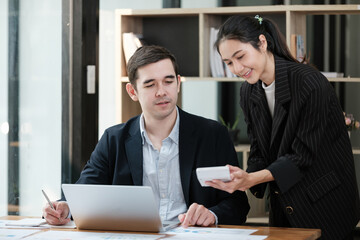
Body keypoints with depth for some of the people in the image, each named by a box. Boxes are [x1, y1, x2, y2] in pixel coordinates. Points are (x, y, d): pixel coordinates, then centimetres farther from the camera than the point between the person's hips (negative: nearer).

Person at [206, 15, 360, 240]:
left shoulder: (309, 82, -21)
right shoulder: (248, 92, 2)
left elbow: (303, 155, -21)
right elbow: (259, 152, 5)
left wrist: (252, 179, -30)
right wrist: (242, 179, -17)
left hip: (325, 204, -6)